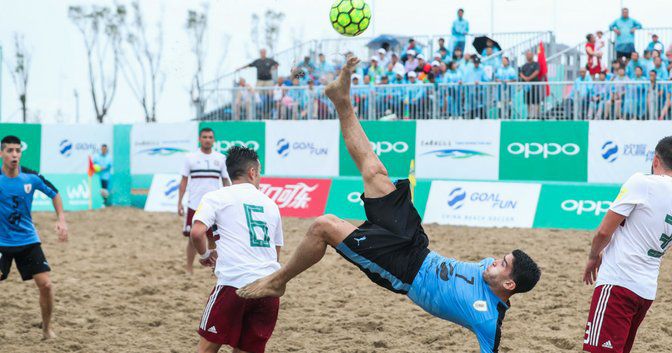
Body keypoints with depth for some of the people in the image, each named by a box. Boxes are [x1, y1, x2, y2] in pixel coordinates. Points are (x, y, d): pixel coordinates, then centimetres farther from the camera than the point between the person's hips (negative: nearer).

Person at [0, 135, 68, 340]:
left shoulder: (31, 177, -8)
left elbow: (54, 194, 8)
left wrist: (61, 220, -2)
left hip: (28, 240, 2)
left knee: (45, 285, -5)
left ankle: (47, 329, 16)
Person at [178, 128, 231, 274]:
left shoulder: (221, 158, 5)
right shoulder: (190, 158, 3)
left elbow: (226, 181, 9)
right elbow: (184, 181, 4)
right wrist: (179, 203, -2)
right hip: (194, 205, -1)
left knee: (214, 239, 2)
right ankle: (189, 269, 14)